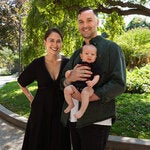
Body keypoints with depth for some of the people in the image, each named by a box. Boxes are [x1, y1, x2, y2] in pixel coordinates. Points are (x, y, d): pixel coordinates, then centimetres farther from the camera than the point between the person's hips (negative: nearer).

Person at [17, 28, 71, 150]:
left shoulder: (68, 63, -6)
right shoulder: (37, 64, -5)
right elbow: (21, 82, 11)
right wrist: (31, 99, 6)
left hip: (61, 111, 0)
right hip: (41, 111, 0)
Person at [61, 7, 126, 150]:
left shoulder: (111, 48, -3)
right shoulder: (76, 54, 17)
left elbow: (119, 84, -13)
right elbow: (62, 82, 11)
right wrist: (69, 79, -13)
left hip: (96, 120, -6)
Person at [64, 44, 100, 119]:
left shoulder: (94, 66, 4)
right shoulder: (79, 64, 16)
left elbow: (97, 76, -5)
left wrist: (93, 82, -26)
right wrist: (69, 72, 5)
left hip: (87, 87, -5)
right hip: (76, 86, 5)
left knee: (85, 93, -36)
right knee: (67, 89, -16)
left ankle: (82, 110, -22)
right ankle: (71, 104, 6)